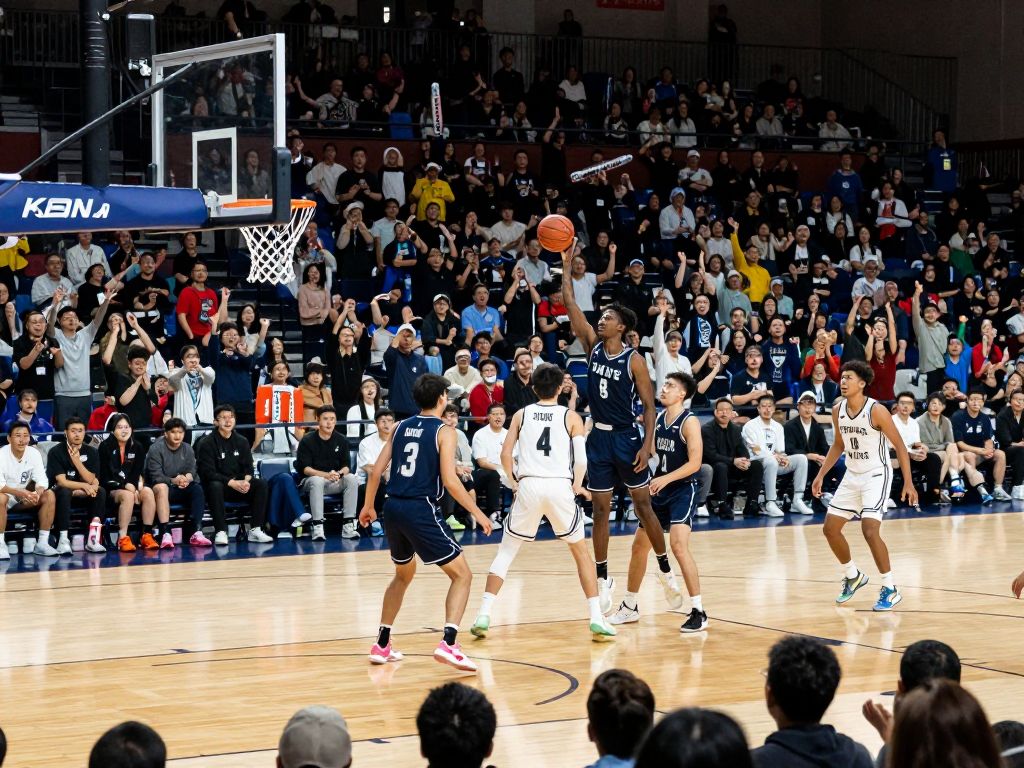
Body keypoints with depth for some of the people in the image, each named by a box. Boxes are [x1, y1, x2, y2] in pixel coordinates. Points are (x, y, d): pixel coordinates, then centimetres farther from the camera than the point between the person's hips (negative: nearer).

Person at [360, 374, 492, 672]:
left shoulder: (401, 427, 13)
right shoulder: (443, 431, -4)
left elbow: (376, 471, 12)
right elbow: (449, 480, -13)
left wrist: (368, 506, 26)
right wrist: (477, 513, -6)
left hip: (393, 508, 7)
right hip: (421, 511, -7)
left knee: (403, 574, 28)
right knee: (462, 575, 1)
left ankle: (381, 645, 27)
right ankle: (448, 643, -18)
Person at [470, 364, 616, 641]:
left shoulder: (521, 415, 12)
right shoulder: (571, 417, 8)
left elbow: (505, 454, 4)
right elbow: (581, 460, -1)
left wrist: (513, 481, 18)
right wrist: (577, 487, 14)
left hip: (528, 485, 1)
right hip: (560, 486, -1)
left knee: (506, 551, 13)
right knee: (581, 551, 15)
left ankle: (483, 615, 0)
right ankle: (597, 618, 6)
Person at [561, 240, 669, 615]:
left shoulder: (634, 360, -9)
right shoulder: (593, 345, 4)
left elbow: (649, 405, -9)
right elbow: (571, 305, -2)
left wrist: (647, 445, -17)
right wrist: (566, 265, -7)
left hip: (626, 438, -4)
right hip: (599, 438, 4)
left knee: (643, 505, 2)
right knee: (600, 509, 6)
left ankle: (666, 570, 13)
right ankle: (603, 578, 12)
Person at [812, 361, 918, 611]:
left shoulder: (876, 411, -20)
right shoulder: (838, 410, -1)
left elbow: (899, 446, -14)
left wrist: (908, 482, -18)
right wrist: (821, 474, 11)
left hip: (876, 475, -7)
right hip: (852, 475, 7)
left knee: (870, 530, -21)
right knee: (830, 528, 7)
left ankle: (890, 589, -8)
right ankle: (853, 576, 30)